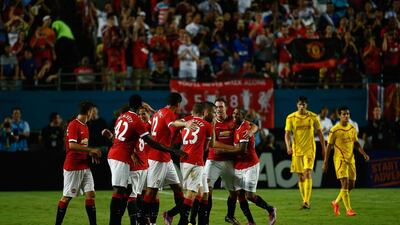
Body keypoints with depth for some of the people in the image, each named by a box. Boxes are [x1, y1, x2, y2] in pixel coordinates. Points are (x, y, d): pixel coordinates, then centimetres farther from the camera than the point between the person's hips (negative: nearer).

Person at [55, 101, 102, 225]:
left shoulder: (85, 126, 15)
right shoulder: (73, 125, -13)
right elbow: (72, 145, -23)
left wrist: (92, 154, 6)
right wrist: (91, 150, -21)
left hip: (85, 167, 8)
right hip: (73, 167, -8)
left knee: (90, 194, 1)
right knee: (67, 196, -1)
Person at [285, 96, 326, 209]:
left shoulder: (313, 117, 0)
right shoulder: (291, 118, 0)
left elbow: (319, 132, 8)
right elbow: (287, 134, -1)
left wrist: (323, 147, 7)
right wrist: (288, 146, -17)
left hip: (309, 149, -2)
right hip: (297, 150, 2)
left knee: (307, 173, -16)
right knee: (301, 176, 7)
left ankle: (307, 201, -22)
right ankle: (304, 201, 17)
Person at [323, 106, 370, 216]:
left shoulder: (352, 129, 7)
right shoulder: (335, 130, -9)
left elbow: (356, 143, 16)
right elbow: (329, 146, -5)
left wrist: (364, 154, 1)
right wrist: (325, 162, -5)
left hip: (350, 159, 6)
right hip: (340, 159, -6)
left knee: (351, 185, 7)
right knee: (345, 183, -14)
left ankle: (336, 202, 28)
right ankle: (348, 209, -13)